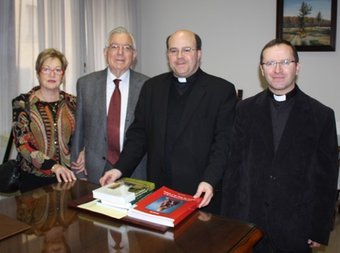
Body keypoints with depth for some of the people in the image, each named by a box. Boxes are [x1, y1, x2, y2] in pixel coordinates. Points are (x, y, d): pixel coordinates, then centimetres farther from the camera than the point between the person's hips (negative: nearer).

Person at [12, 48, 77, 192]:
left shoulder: (71, 103, 3)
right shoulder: (22, 103, -5)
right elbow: (22, 143, -12)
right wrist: (53, 165, -24)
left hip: (67, 177, 2)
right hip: (34, 179, -2)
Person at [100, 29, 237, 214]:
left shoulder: (222, 90, -3)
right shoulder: (152, 87, 8)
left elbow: (224, 142, -8)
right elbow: (138, 133, 8)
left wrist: (210, 181, -20)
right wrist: (120, 169, -3)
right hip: (158, 191, 3)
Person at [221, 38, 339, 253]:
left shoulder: (321, 115, -4)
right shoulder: (245, 109, 1)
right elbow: (234, 164, 1)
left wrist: (321, 230, -1)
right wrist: (228, 218, 1)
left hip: (296, 226, -1)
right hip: (247, 220, 1)